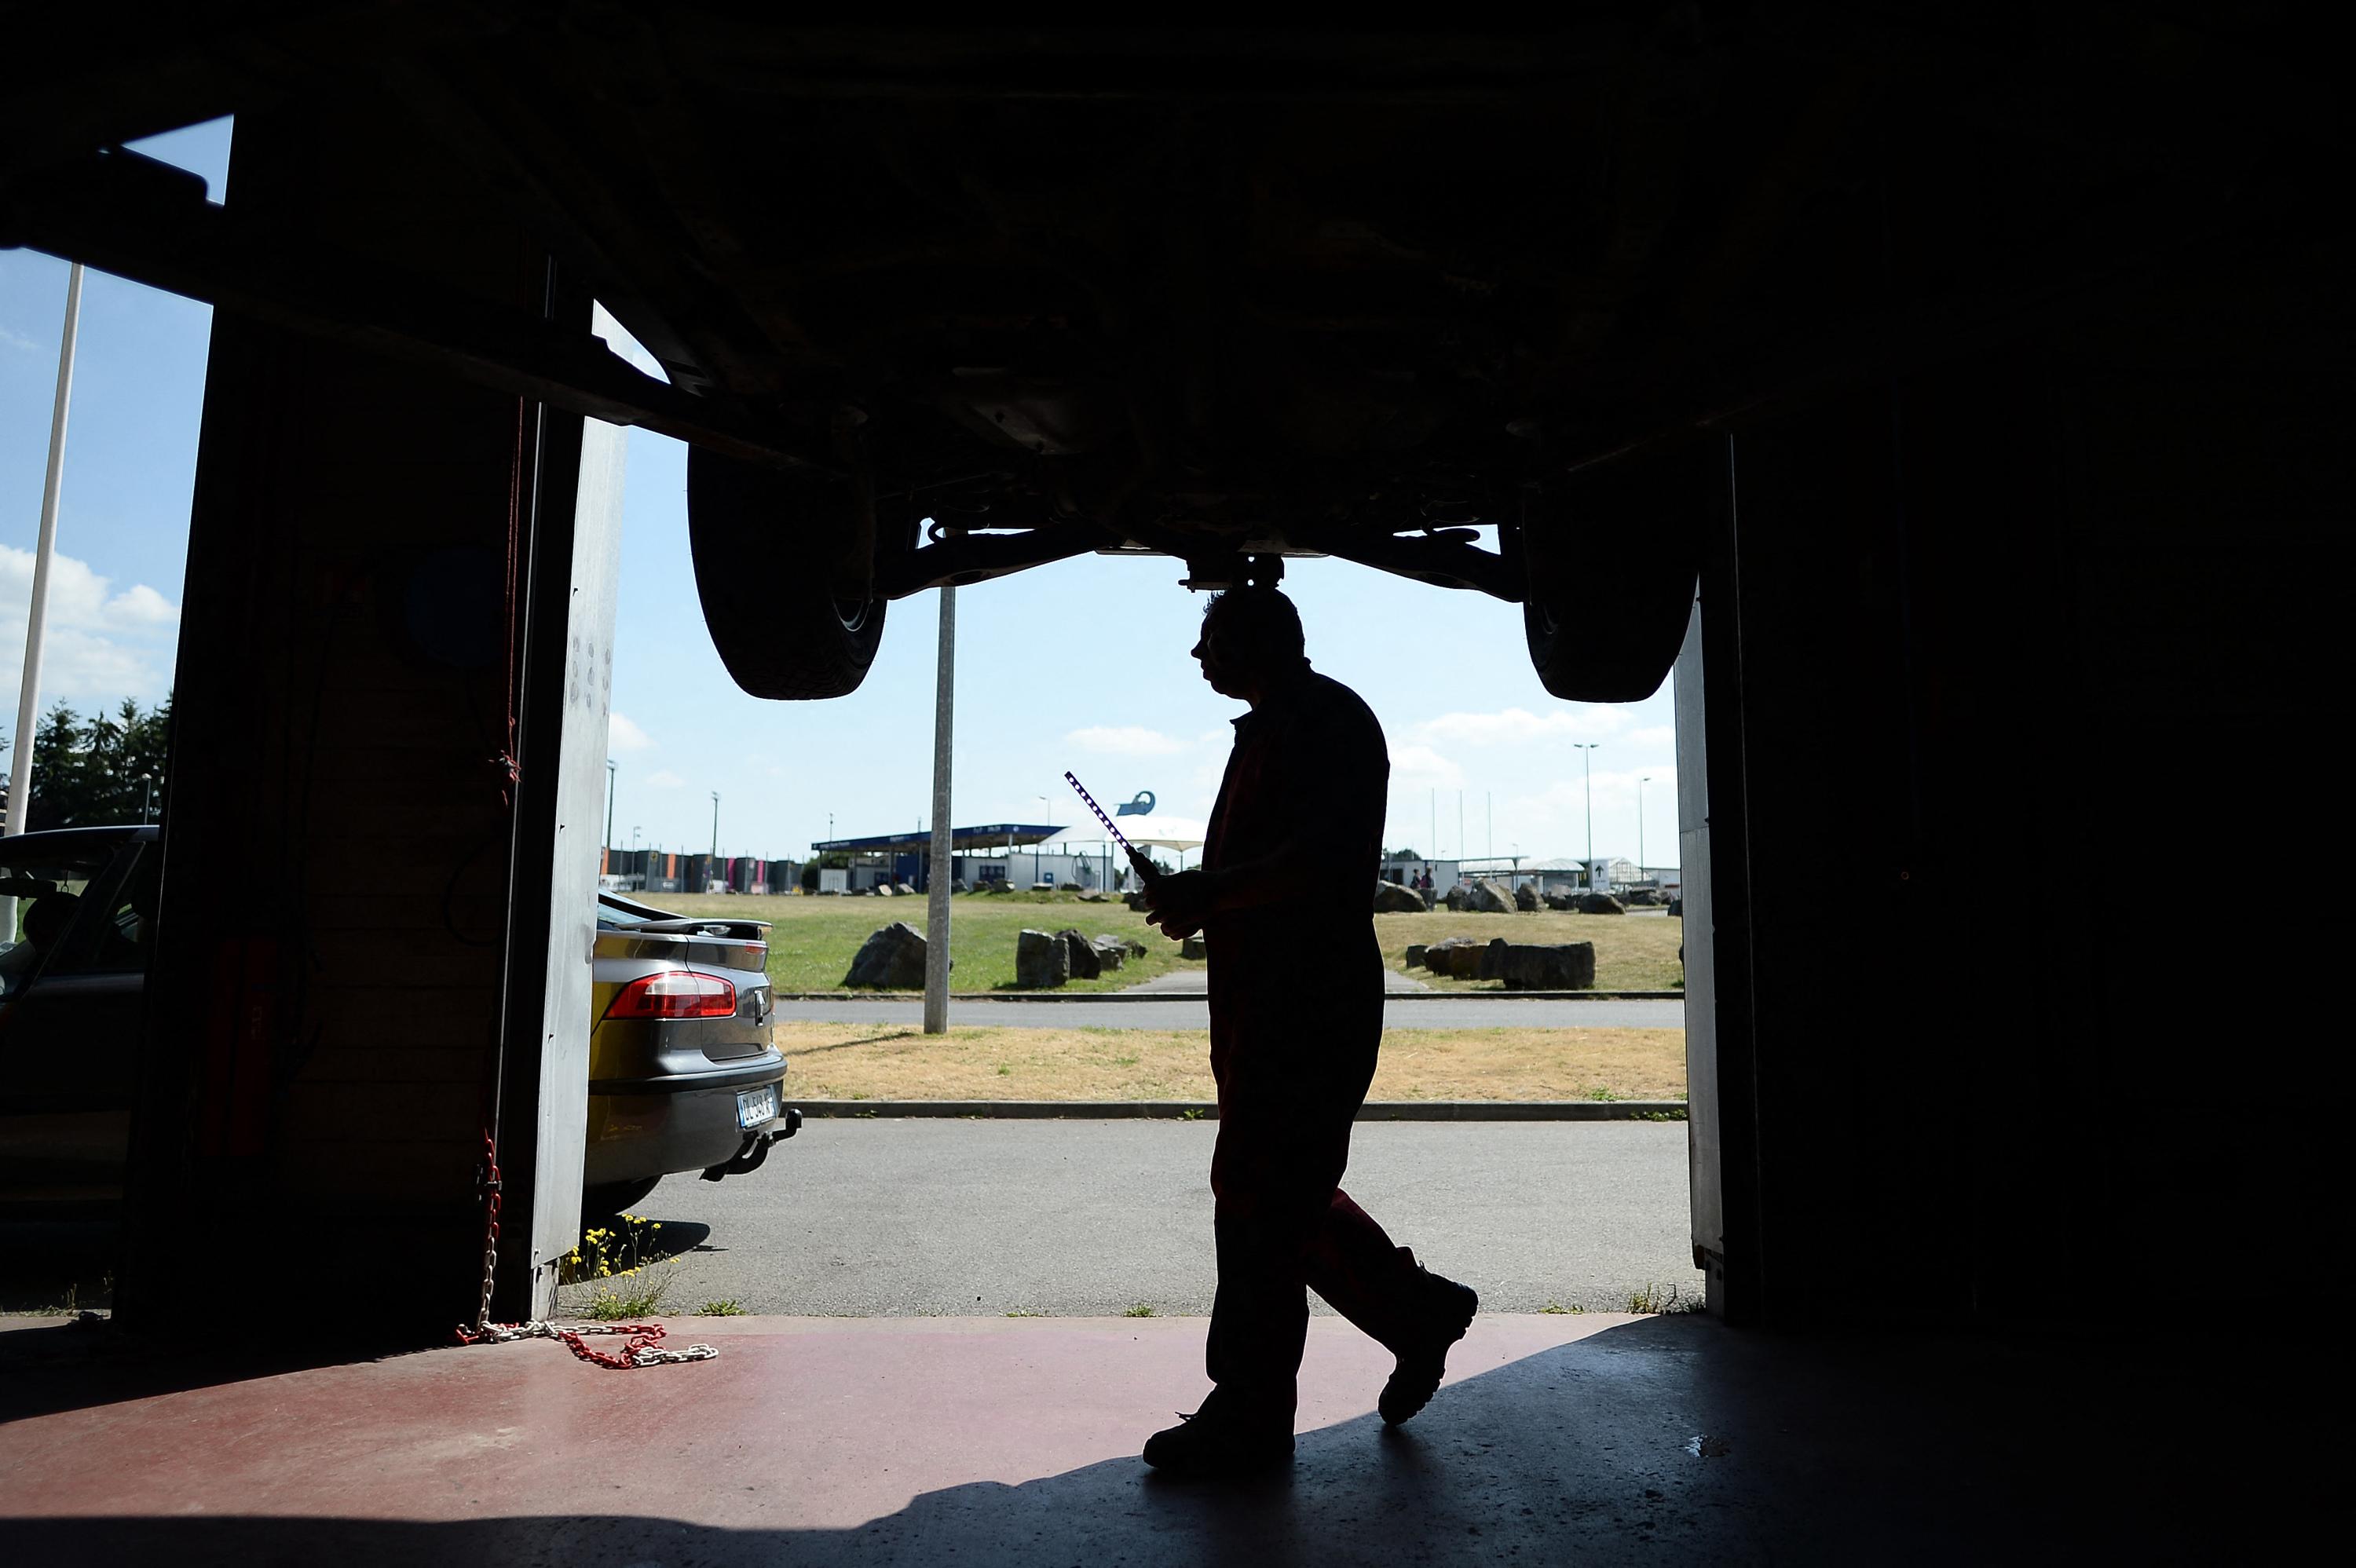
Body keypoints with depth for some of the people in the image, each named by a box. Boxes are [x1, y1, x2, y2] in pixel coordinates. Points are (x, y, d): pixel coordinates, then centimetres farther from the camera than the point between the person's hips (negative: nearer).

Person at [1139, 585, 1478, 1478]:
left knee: (1258, 1192, -6)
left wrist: (1209, 892, -19)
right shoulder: (1269, 732, 22)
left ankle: (1248, 1419, 6)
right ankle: (1418, 1312, 30)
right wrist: (1199, 900, 11)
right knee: (1280, 1190, 14)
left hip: (1311, 995, -10)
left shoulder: (1330, 720, -8)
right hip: (1263, 995, 10)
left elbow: (1322, 859, -22)